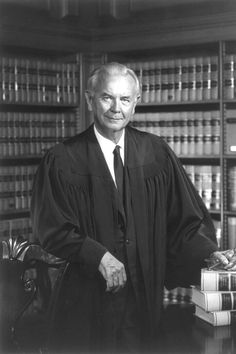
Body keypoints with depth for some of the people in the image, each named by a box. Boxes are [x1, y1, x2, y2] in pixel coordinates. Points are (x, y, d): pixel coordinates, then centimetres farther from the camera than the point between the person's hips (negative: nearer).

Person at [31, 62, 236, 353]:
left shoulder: (157, 153, 2)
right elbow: (51, 228, -7)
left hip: (145, 294, 2)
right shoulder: (61, 161, -5)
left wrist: (208, 251, -12)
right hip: (88, 298, -2)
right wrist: (98, 255, -18)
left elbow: (184, 217, 3)